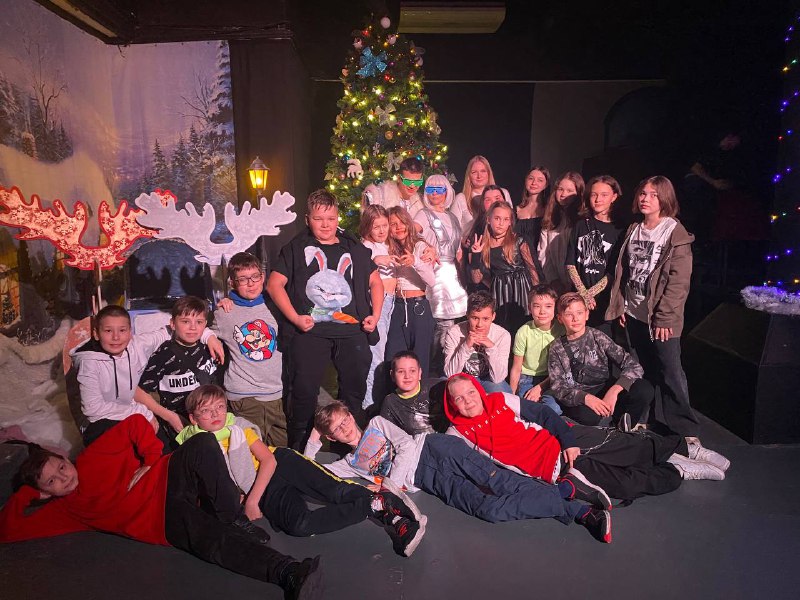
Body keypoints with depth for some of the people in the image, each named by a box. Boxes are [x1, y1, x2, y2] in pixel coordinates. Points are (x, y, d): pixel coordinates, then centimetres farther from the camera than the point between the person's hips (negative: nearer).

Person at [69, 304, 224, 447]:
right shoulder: (89, 362, -15)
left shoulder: (138, 345, -6)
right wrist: (142, 413, -20)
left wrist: (208, 336, -6)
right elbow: (93, 407, -19)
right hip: (101, 424, -4)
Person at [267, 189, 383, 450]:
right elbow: (274, 284, 1)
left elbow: (375, 282, 19)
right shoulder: (296, 248, 8)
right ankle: (298, 448, 13)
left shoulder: (354, 249, 16)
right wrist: (295, 318, -10)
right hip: (310, 330, -2)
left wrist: (375, 315, 4)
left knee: (355, 389, 8)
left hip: (352, 328, 3)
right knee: (304, 391, -4)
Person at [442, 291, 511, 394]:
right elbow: (450, 373, -21)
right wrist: (466, 346, -34)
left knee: (499, 391, -33)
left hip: (488, 380, 0)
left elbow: (498, 378, -20)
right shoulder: (453, 333, -18)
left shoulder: (503, 335, -18)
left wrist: (491, 348, -34)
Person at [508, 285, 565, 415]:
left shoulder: (561, 331, -7)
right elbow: (516, 369, 1)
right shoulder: (523, 332, -7)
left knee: (554, 407, -27)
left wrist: (540, 388, -12)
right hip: (527, 379, 0)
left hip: (551, 380, 1)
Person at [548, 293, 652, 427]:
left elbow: (633, 366, -5)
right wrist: (586, 397, -28)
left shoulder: (598, 338, 2)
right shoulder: (556, 349, 2)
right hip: (577, 400, -2)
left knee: (644, 389, -24)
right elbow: (558, 387, -9)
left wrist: (614, 390, -23)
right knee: (588, 415, -37)